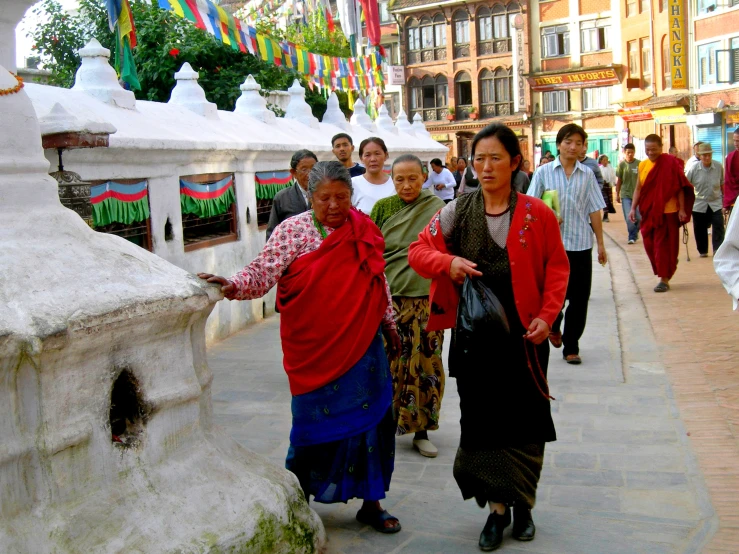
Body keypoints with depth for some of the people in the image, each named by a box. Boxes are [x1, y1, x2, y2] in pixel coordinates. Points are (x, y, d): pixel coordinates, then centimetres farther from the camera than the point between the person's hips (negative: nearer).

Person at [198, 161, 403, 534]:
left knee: (371, 419, 7)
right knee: (316, 423, 4)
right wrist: (234, 286, -35)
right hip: (315, 350, -4)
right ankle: (297, 500, 25)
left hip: (364, 346, 4)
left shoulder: (364, 230, 7)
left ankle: (371, 502, 24)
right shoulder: (293, 230, -5)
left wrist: (389, 323, 21)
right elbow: (264, 271, -17)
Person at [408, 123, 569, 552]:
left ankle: (523, 504, 29)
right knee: (482, 420, 6)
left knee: (523, 419, 9)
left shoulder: (536, 214, -5)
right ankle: (498, 508, 21)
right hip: (473, 335, 1)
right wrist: (448, 262, -17)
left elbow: (557, 269, 0)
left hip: (522, 335, -1)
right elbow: (418, 251, 2)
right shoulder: (458, 212, 0)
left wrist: (546, 316, -10)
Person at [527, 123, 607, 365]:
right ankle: (555, 326, 36)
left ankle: (571, 347, 18)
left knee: (579, 299, 4)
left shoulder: (587, 175, 7)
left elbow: (594, 211, 9)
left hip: (581, 244, 2)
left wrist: (601, 244, 8)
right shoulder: (544, 172, 1)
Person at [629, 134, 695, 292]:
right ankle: (662, 273, 25)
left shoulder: (670, 163, -8)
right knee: (650, 244, 9)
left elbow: (680, 188, -7)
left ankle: (664, 279, 3)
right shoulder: (643, 165, 9)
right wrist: (633, 208, 6)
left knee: (664, 245, -4)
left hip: (667, 212, -6)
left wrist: (682, 209, -10)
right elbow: (638, 189, 13)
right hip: (648, 212, 6)